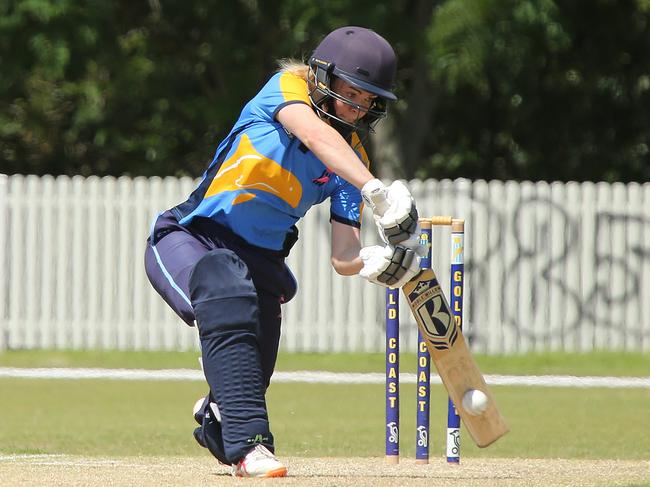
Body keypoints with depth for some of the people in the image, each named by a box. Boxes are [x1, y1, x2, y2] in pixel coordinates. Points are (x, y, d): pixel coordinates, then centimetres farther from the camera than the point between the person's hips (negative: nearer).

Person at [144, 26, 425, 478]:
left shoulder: (353, 159, 3)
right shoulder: (286, 88, -10)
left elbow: (343, 257, -4)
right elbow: (315, 135, -34)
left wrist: (378, 262, -28)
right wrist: (376, 191, -47)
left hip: (258, 258, 6)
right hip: (188, 239, -6)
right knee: (229, 290, -37)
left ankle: (219, 415, 41)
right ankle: (248, 443, -43)